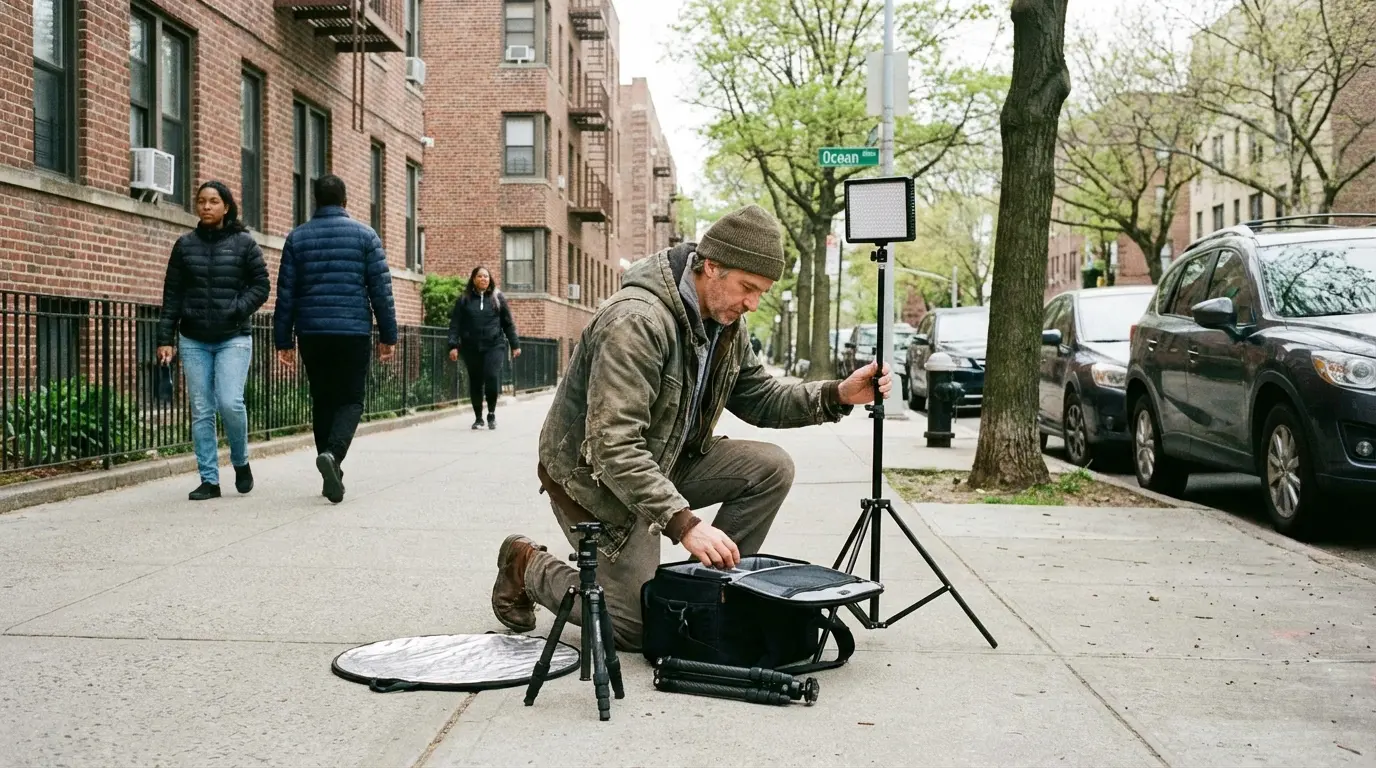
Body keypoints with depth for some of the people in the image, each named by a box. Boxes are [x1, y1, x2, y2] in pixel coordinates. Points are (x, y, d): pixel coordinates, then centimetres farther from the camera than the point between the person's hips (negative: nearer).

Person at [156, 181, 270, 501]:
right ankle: (209, 480, 8)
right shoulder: (185, 244, 9)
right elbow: (172, 294, 9)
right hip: (193, 340, 3)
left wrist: (236, 311, -14)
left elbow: (261, 285, 1)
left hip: (233, 338, -3)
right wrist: (165, 338, 4)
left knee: (230, 403, -16)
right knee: (201, 412, 1)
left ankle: (241, 462, 11)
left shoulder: (244, 243, 3)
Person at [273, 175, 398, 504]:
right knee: (350, 400, 4)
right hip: (354, 332, -2)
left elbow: (285, 294, 5)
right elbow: (380, 289, -1)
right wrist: (387, 335, 4)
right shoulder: (365, 235, 2)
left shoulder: (297, 238, 7)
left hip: (311, 334, 2)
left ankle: (332, 476, 14)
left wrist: (283, 340, 9)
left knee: (322, 401, 12)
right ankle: (332, 453, -23)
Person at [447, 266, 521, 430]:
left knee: (492, 377, -16)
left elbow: (508, 323, 9)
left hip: (494, 345, -1)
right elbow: (455, 323, 2)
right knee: (475, 383, 6)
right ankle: (478, 418, 20)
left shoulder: (498, 297, 8)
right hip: (471, 347, 1)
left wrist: (515, 344, 5)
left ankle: (491, 413, 3)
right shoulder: (464, 299, 6)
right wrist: (453, 345, -8)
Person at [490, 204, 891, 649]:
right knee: (634, 627, -4)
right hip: (594, 477, -8)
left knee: (771, 468, -12)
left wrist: (838, 396, -10)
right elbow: (612, 446, -36)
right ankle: (528, 566, 18)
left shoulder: (727, 322, -3)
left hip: (666, 462, 8)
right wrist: (683, 523, -42)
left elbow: (760, 400, 7)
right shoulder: (635, 321, -31)